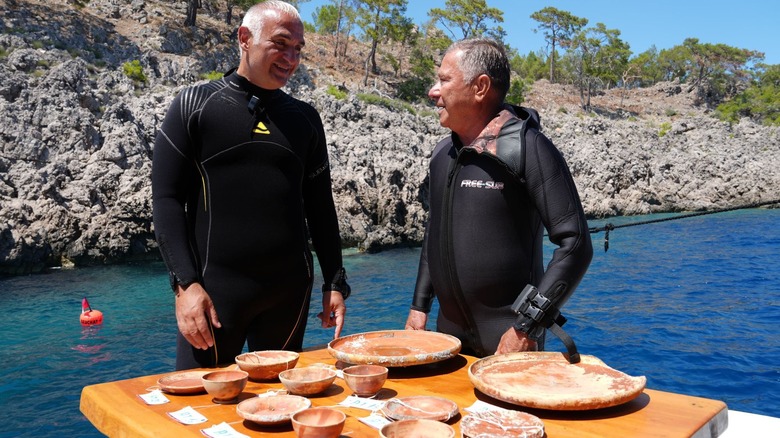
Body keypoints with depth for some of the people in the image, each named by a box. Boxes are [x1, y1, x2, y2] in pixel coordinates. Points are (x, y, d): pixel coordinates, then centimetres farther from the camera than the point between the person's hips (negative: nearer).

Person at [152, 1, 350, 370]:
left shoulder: (305, 118, 10)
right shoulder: (194, 105, 1)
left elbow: (319, 205, 12)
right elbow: (166, 198, -4)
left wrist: (335, 283, 6)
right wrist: (186, 284, -13)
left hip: (291, 290, 3)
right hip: (214, 288, -3)